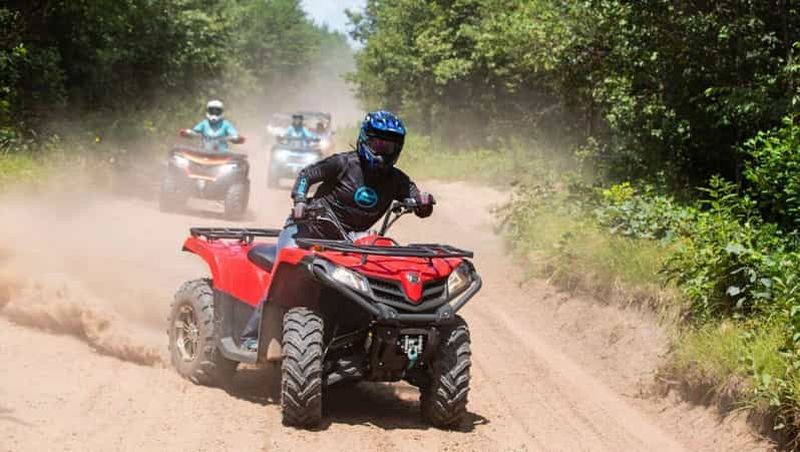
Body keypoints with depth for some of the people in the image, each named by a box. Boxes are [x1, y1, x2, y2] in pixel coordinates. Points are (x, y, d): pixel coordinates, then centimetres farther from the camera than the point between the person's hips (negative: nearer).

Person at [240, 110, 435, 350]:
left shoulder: (396, 181, 2)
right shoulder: (345, 163, -9)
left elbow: (422, 211, 2)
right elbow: (307, 174, -5)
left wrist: (424, 202, -22)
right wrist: (299, 200, -22)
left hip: (343, 242, 5)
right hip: (306, 229, -5)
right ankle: (251, 337, -15)